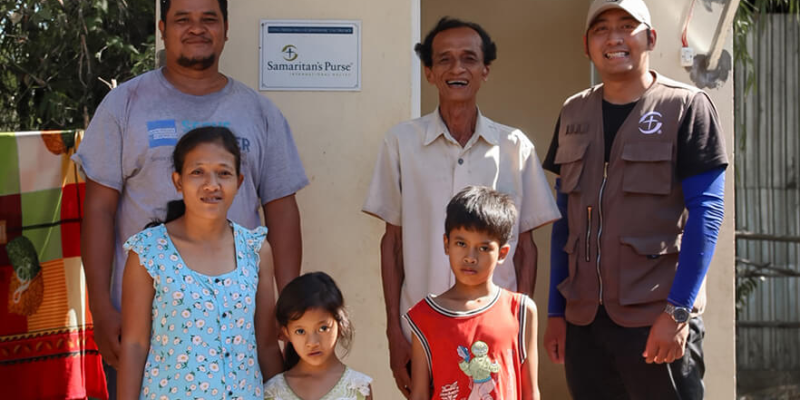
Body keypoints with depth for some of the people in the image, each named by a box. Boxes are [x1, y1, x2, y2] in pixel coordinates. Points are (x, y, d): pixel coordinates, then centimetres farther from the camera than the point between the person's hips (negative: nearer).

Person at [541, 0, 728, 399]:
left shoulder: (686, 107, -3)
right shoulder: (573, 114, 11)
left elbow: (706, 212, -8)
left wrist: (678, 310, -15)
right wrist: (556, 311, 11)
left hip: (657, 319, -4)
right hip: (584, 320, 4)